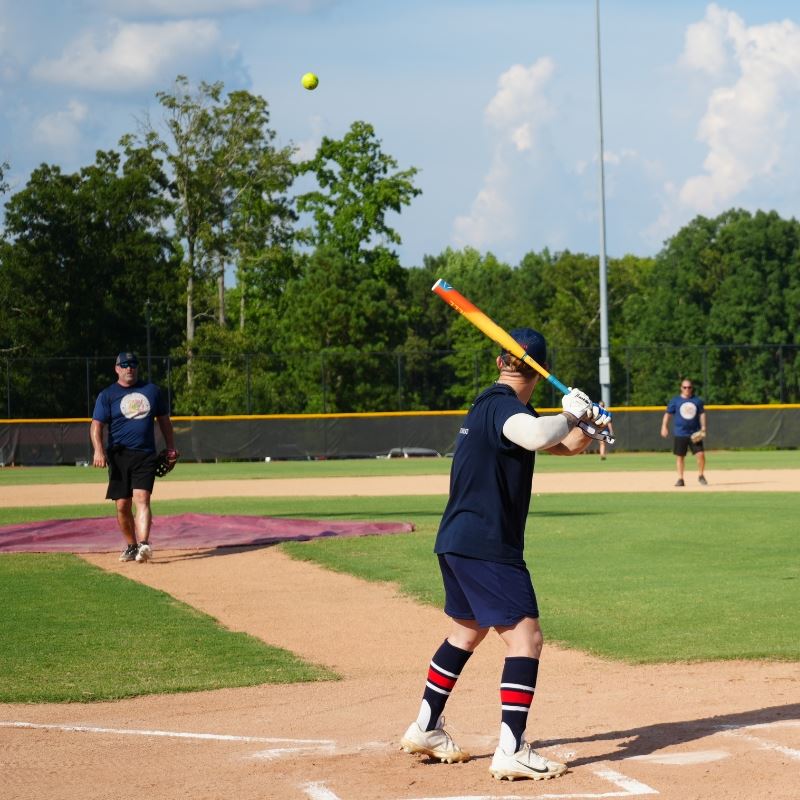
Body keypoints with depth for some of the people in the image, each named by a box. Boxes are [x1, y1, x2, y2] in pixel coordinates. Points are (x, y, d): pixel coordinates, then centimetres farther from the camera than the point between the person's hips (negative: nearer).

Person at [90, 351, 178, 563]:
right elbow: (96, 426, -3)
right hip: (119, 456, 0)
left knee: (141, 499, -16)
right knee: (123, 506, 3)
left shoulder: (152, 390, 12)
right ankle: (131, 546, 18)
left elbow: (164, 420, 20)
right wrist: (98, 450, -18)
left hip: (145, 456, 0)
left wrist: (171, 448, 15)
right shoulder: (107, 395, 5)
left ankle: (144, 545, -27)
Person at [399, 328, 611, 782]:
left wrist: (587, 425, -1)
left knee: (468, 630, 25)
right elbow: (537, 436, -39)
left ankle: (426, 730, 33)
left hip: (457, 541, 10)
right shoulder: (504, 406, -15)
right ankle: (512, 752, -16)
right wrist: (571, 414, -21)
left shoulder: (488, 405, 16)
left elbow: (562, 445, 18)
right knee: (525, 636, -11)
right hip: (487, 546, -10)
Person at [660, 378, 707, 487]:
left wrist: (703, 427, 1)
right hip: (680, 434, 0)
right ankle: (680, 479, 13)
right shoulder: (675, 400, 2)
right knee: (680, 456, 3)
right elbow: (668, 414, 3)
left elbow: (702, 414, 11)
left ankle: (701, 475, 10)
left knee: (700, 454, -8)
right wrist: (664, 426, -7)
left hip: (694, 434, 0)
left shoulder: (697, 400, 6)